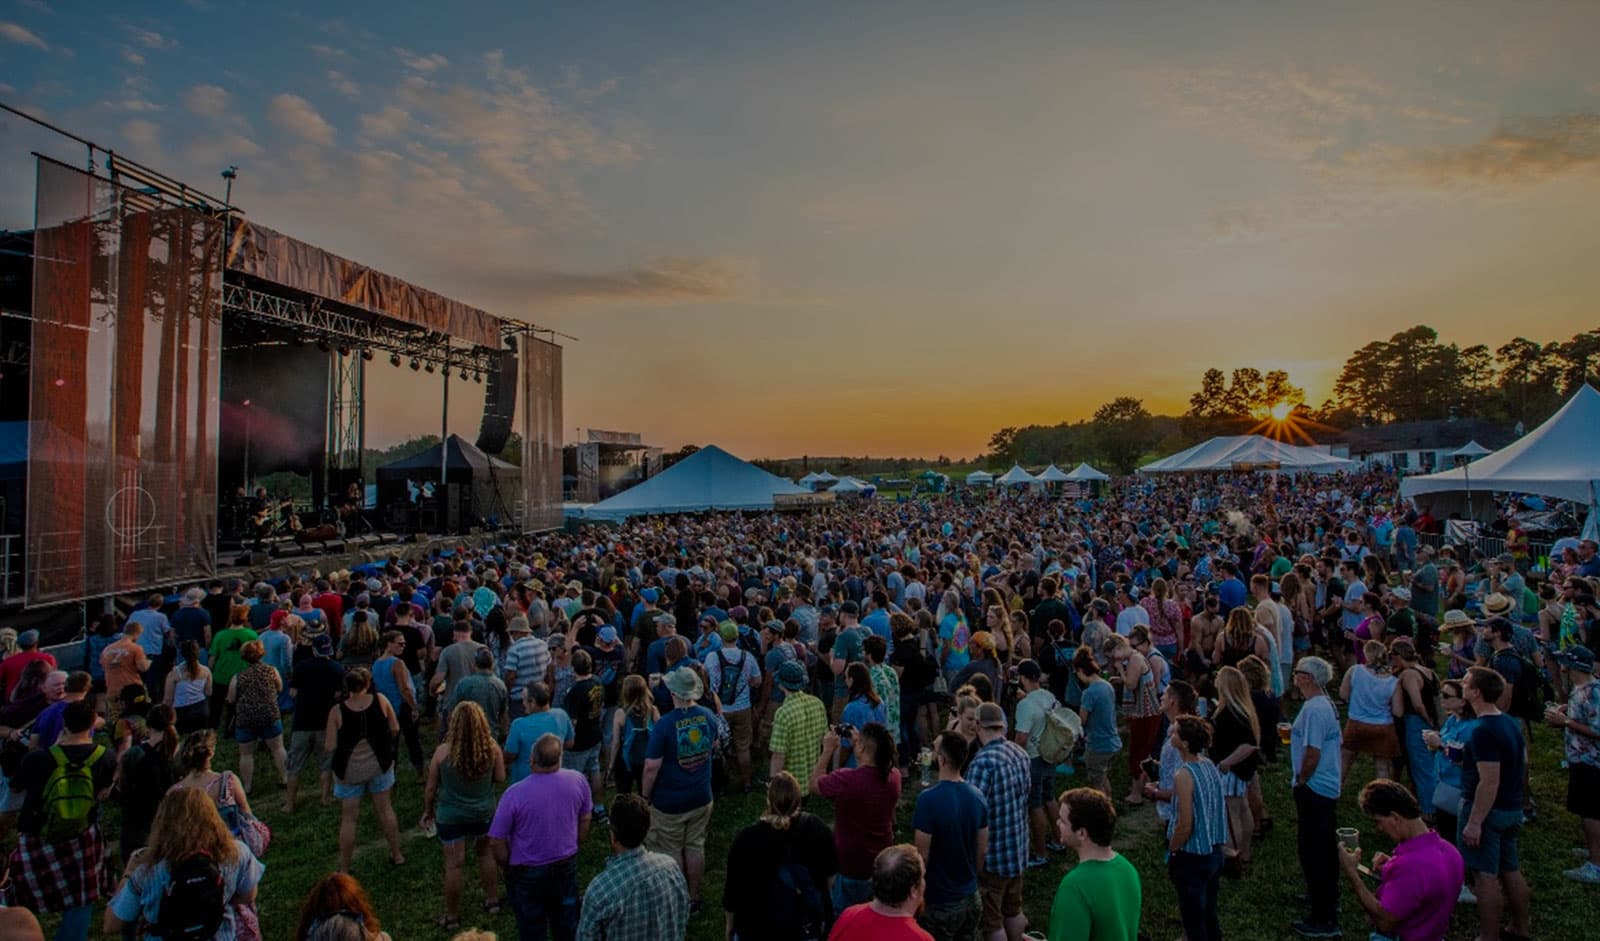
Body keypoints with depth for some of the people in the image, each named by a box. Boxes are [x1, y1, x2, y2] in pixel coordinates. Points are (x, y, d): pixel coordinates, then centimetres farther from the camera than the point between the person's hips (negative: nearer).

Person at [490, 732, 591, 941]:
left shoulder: (515, 794, -27)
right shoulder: (578, 781, -16)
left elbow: (496, 842, -17)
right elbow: (584, 820, 0)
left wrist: (508, 867, 2)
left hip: (528, 873, -3)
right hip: (567, 867, 3)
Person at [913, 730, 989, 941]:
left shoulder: (929, 799, -24)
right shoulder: (977, 796, -5)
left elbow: (922, 856, -20)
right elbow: (983, 850, 5)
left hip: (940, 905, -5)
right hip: (972, 899, 6)